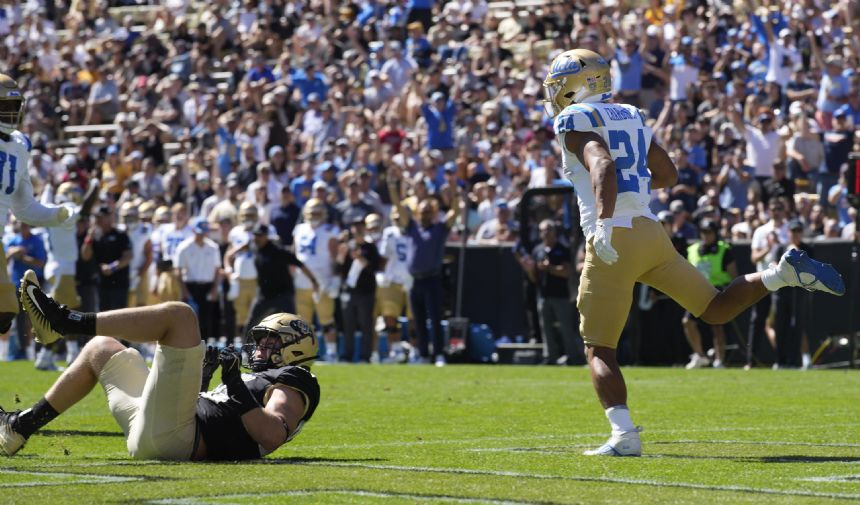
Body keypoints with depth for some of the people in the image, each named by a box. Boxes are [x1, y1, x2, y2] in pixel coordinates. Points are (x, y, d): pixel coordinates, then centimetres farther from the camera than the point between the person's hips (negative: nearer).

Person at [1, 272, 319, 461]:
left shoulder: (293, 384, 4)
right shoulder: (261, 380, 32)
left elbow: (272, 435, -18)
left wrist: (237, 389, -17)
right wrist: (202, 378, 28)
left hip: (174, 438, -10)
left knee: (178, 314, -15)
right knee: (101, 348, 31)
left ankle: (62, 321, -13)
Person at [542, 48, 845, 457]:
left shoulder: (574, 121, -4)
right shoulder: (629, 117, 19)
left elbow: (603, 165, -22)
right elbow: (667, 174, 25)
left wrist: (603, 222, -31)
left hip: (614, 240, -7)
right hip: (650, 232, 7)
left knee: (598, 350, -1)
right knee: (715, 310, 16)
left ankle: (623, 435, -17)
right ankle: (784, 272, -4)